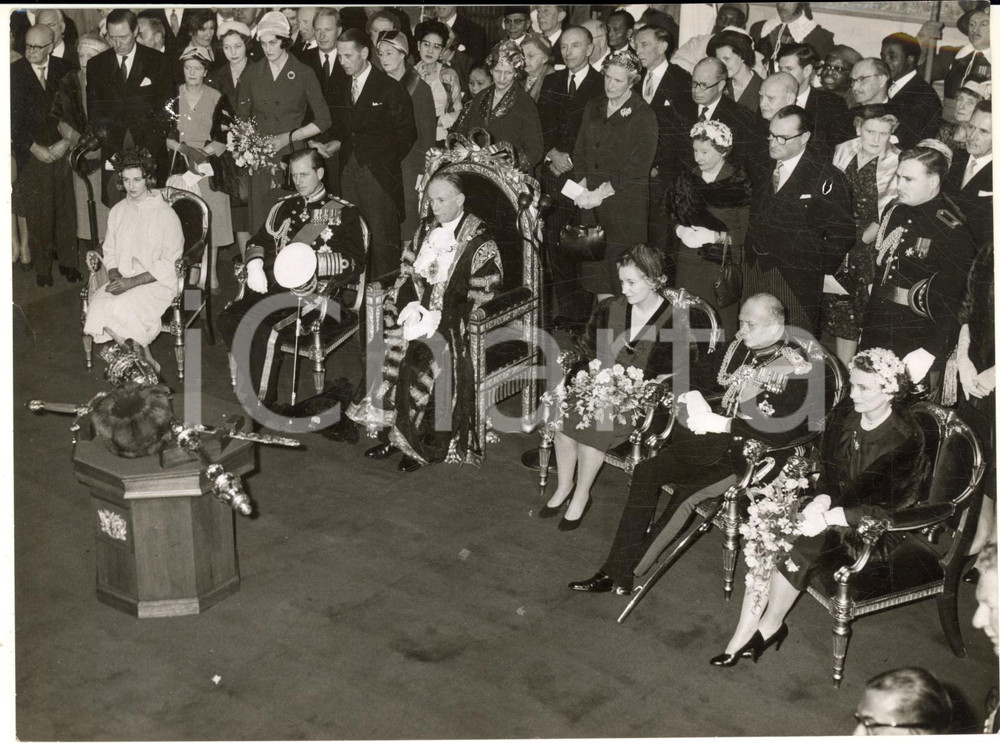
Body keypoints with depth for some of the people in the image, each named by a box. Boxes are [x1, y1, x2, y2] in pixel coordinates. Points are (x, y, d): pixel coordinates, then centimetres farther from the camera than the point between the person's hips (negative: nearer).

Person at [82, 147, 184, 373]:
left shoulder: (165, 214, -6)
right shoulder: (117, 211, 13)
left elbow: (169, 263, -9)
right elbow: (109, 252, 18)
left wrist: (132, 281, -16)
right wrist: (115, 276, -5)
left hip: (157, 283, -5)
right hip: (122, 279, 5)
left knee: (119, 309, -32)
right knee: (97, 306, -26)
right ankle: (144, 357, -11)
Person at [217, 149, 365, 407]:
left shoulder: (343, 212, 7)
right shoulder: (283, 207, 23)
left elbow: (355, 262, -2)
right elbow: (259, 241, 27)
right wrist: (254, 266, 3)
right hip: (272, 286, 5)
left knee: (265, 330, -30)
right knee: (229, 318, -21)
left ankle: (261, 403, -17)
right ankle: (258, 387, -10)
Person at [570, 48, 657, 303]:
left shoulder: (643, 117, -7)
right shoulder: (593, 107, 12)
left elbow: (638, 168, -12)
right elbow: (579, 152, 14)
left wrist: (601, 193, -13)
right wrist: (581, 189, -1)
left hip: (625, 204, -5)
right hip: (592, 205, 5)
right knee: (597, 271, 5)